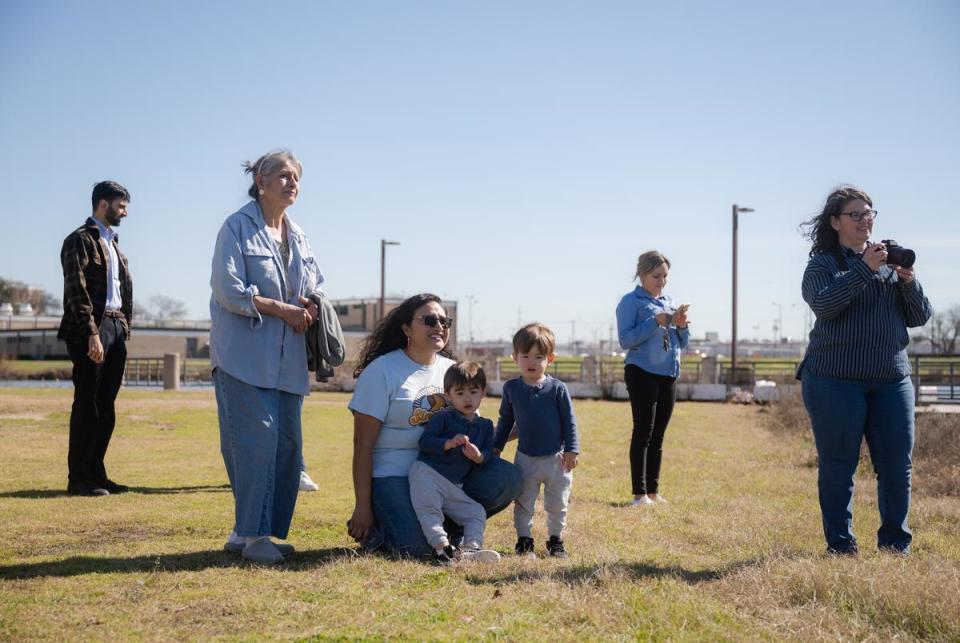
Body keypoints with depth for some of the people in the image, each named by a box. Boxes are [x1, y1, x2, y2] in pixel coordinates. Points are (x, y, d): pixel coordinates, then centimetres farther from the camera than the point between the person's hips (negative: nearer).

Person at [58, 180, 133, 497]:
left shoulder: (113, 243, 20)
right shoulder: (80, 240, -5)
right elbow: (77, 291, -14)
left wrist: (124, 328, 10)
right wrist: (92, 334, -21)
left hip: (116, 328, 8)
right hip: (90, 330, -8)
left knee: (105, 407, 9)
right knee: (87, 405, -5)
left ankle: (96, 474, 15)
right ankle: (78, 479, 0)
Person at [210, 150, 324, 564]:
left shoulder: (298, 236, 17)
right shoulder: (238, 227, -4)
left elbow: (315, 286, 24)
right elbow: (228, 289, -12)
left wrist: (311, 308, 0)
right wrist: (283, 310, -13)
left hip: (287, 361, 7)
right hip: (245, 356, -7)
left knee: (287, 445, 5)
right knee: (257, 441, -13)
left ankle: (249, 531, 15)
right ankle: (252, 534, -4)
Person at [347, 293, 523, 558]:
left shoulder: (451, 370, 10)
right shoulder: (381, 371, -7)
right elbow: (363, 444, -9)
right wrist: (362, 507, -14)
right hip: (393, 475, -5)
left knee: (506, 478, -16)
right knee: (417, 548, -27)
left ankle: (448, 526, 3)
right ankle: (369, 527, 6)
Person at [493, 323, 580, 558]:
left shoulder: (557, 388, -8)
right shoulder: (511, 388, -1)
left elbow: (569, 421, -3)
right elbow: (505, 420, 11)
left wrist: (571, 450, -7)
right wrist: (496, 447, 10)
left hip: (556, 458, -1)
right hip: (525, 458, 1)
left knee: (557, 504, 10)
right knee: (523, 504, 7)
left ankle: (556, 540, 26)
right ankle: (524, 541, 19)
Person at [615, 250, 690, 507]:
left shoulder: (670, 302, 15)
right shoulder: (631, 301, -4)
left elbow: (683, 343, 17)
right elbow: (625, 339, -14)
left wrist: (681, 325, -4)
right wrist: (656, 321, -20)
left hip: (668, 375, 6)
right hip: (642, 373, -6)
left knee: (658, 436, 9)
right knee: (643, 433, -6)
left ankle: (653, 491, 15)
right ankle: (639, 494, -3)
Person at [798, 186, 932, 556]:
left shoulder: (889, 262, 14)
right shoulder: (822, 264, 3)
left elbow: (919, 317, 11)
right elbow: (823, 304, -17)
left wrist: (908, 281, -6)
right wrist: (864, 268, -21)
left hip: (891, 379, 4)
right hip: (835, 380, -4)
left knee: (898, 463, 4)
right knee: (838, 465, 1)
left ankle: (895, 540, 18)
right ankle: (840, 543, 11)